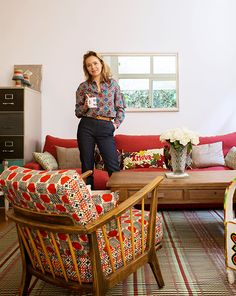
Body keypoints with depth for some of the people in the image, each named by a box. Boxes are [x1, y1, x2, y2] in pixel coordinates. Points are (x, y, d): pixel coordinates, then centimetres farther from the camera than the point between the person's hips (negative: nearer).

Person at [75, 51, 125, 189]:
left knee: (113, 166, -6)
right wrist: (85, 106, -9)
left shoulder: (113, 83, 9)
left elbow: (121, 108, 10)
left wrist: (116, 124, -2)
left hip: (106, 128, -1)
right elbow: (78, 112, 10)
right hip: (86, 127, 1)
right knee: (87, 166, 5)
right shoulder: (83, 86, 9)